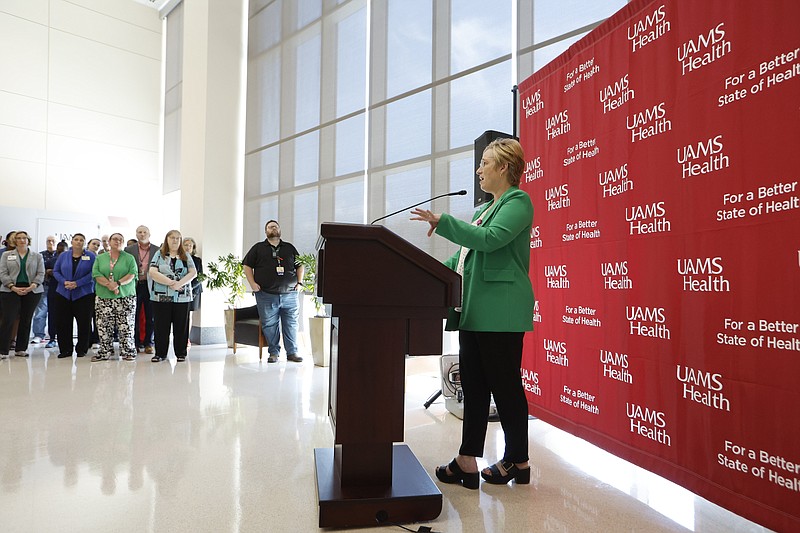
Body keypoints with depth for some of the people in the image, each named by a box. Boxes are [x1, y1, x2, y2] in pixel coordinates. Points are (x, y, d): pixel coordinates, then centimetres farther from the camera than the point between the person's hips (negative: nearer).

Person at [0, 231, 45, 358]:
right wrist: (13, 287, -12)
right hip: (10, 290, -1)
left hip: (31, 291, 1)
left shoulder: (37, 256, 11)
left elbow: (41, 273, 4)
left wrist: (32, 286, -12)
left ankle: (21, 349, 11)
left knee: (26, 321, 3)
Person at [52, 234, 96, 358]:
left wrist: (77, 283, -16)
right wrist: (64, 282, -11)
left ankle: (82, 349, 10)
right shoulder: (63, 256, 11)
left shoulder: (91, 256, 1)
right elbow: (56, 271, 8)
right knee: (62, 322, 2)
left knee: (84, 322, -1)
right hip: (63, 294, 3)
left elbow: (93, 273, -7)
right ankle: (65, 349, 12)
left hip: (83, 294, -3)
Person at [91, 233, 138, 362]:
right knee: (104, 327, 3)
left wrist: (118, 283, -18)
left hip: (126, 297, -2)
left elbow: (132, 274, -5)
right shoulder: (100, 258, 12)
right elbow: (96, 274, 0)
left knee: (126, 327, -2)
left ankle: (128, 352, 5)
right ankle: (104, 352, 13)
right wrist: (109, 285, -15)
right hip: (103, 298, 2)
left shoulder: (129, 258, 7)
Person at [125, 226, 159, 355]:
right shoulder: (129, 250, 6)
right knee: (134, 316, 4)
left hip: (150, 286, 0)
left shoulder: (157, 250, 5)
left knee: (150, 317, 4)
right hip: (134, 286, 0)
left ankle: (148, 343, 13)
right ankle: (135, 343, 13)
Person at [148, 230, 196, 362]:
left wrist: (179, 283, -16)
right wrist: (171, 283, -15)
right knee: (161, 326, 4)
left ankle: (181, 353, 13)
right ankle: (160, 353, 14)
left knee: (181, 326, 4)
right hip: (161, 297, -1)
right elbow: (153, 272, -6)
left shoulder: (186, 256, 11)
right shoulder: (159, 254, 7)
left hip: (182, 297, 1)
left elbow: (193, 272, -1)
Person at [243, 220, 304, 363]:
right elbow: (247, 266, 9)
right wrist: (252, 283, -2)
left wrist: (299, 283, 8)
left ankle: (292, 352, 11)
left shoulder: (290, 248, 16)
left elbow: (300, 265, 20)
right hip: (266, 295, -1)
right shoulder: (258, 248, 10)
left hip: (289, 294, 2)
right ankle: (273, 353, 12)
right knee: (269, 325, 1)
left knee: (291, 324, 2)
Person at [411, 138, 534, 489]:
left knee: (505, 385, 2)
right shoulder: (484, 210, 22)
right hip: (474, 310, 9)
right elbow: (464, 256, 24)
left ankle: (517, 461, 18)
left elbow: (490, 240, -22)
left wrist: (443, 222, -18)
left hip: (500, 311, -9)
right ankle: (467, 462, 16)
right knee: (473, 386, 9)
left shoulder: (518, 201, -6)